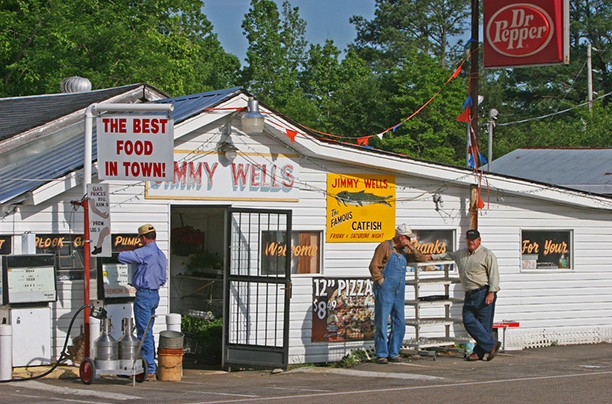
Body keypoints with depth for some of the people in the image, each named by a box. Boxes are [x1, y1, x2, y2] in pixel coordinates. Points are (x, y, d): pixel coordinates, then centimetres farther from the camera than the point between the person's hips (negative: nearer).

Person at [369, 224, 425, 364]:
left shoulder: (404, 250, 16)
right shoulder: (385, 246, -4)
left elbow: (421, 258, 15)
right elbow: (374, 266, -8)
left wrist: (412, 248, 0)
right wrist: (381, 282, -12)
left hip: (399, 293, 7)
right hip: (385, 291, -7)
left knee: (399, 324, 5)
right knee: (381, 323, -5)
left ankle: (393, 353, 12)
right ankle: (381, 355, -2)